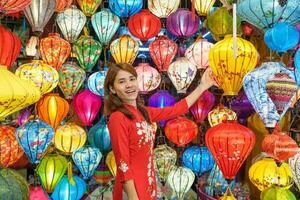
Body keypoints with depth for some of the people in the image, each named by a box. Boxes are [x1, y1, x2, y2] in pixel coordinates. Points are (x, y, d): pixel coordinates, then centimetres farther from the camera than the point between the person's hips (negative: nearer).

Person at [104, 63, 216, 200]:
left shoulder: (144, 112, 6)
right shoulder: (117, 118, -18)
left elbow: (176, 109, 14)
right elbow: (123, 164, -19)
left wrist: (202, 86, 16)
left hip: (148, 186, 8)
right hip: (132, 189, -8)